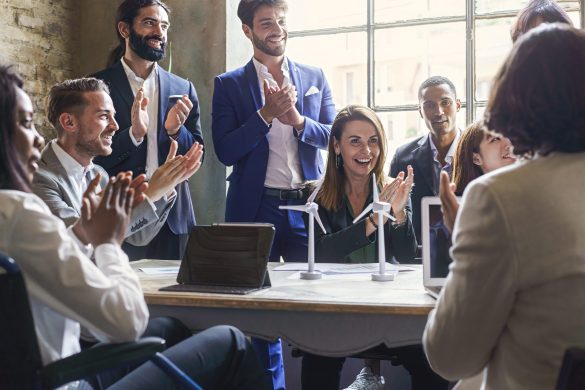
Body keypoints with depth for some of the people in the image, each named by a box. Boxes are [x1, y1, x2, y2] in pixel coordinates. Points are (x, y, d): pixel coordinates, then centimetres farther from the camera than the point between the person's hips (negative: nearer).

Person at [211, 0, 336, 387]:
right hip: (257, 208, -1)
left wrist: (297, 118, -14)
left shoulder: (315, 77, 10)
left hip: (308, 206, 2)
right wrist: (267, 114, -17)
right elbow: (226, 151, -6)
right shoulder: (229, 84, 2)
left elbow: (334, 136, 4)